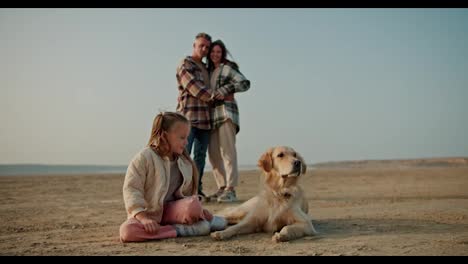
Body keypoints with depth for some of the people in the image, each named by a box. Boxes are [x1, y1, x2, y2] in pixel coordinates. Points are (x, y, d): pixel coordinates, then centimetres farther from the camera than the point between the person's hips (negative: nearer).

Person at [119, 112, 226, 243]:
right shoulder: (144, 157, -13)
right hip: (148, 212, -2)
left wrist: (198, 210, -5)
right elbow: (131, 189, -16)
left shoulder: (185, 162, 4)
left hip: (171, 211, 2)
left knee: (193, 204, -34)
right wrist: (144, 218, -27)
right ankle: (179, 230, -28)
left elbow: (187, 193, 13)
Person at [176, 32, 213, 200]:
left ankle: (197, 189, 12)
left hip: (205, 118, 8)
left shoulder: (205, 68, 23)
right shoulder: (185, 65, 0)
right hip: (189, 116, -7)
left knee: (200, 155, 7)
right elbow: (195, 89, -11)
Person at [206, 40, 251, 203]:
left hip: (226, 112, -7)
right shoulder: (209, 71, 22)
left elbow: (245, 83, -8)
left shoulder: (228, 68, 2)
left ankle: (230, 189, -13)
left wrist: (226, 89, -15)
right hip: (211, 114, 7)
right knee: (213, 153, 2)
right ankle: (222, 187, 8)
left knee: (227, 150, -12)